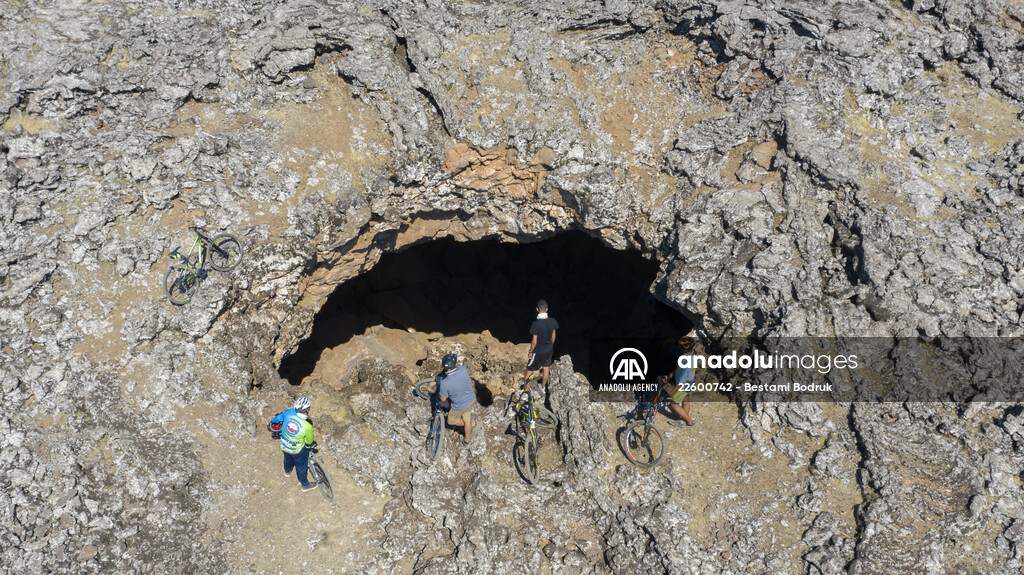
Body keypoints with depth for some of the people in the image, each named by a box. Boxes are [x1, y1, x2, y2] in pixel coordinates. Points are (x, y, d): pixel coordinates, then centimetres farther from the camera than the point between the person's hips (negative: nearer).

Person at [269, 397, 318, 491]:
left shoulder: (289, 413, -25)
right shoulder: (308, 425, -35)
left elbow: (277, 417, -3)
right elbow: (309, 442, -17)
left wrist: (271, 423, 19)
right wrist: (313, 445, 7)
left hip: (284, 445, 4)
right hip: (298, 450, -4)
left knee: (288, 459, 36)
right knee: (301, 466, 22)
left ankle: (287, 471, 67)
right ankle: (305, 485, 46)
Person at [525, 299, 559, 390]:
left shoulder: (536, 324, -31)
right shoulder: (552, 321, -16)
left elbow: (534, 341, -21)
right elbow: (553, 336, -1)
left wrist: (530, 352, -4)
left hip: (538, 352, -5)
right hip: (549, 350, 5)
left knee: (529, 370, 17)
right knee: (546, 369, 25)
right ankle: (543, 387, 46)